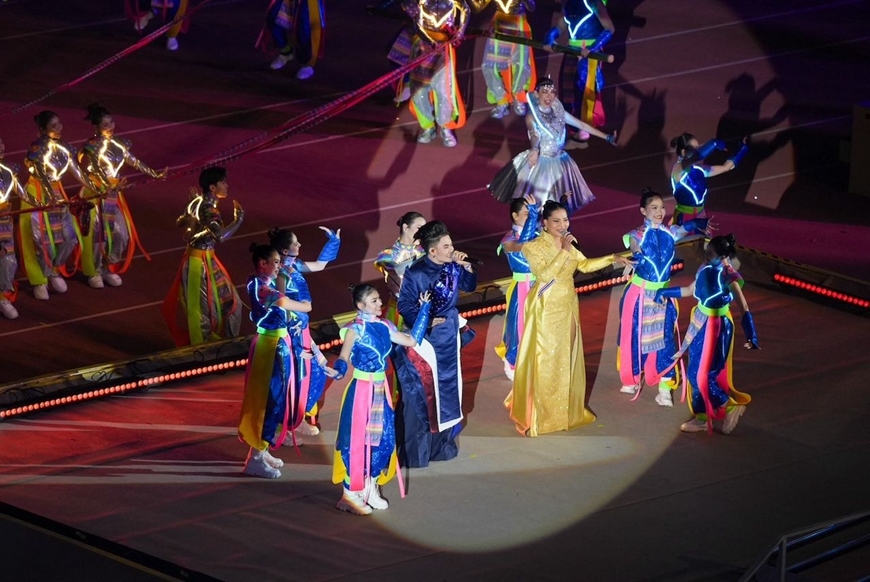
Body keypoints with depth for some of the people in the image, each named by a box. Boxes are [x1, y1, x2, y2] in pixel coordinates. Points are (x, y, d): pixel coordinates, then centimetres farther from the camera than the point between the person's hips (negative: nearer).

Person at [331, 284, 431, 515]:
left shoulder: (384, 327, 7)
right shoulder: (355, 329, -13)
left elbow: (412, 340, 13)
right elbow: (345, 353, -28)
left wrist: (424, 310, 15)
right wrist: (340, 367, -51)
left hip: (380, 390, 7)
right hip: (361, 389, -7)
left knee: (384, 438, 9)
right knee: (357, 439, -2)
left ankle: (371, 488, 24)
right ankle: (350, 494, 7)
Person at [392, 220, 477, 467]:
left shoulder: (452, 266, -5)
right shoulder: (415, 273, -21)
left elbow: (469, 286, 9)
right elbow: (404, 305, -16)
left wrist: (466, 267, -8)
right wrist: (424, 322, -26)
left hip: (449, 336, 7)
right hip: (425, 338, -7)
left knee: (447, 387, 17)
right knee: (421, 392, -1)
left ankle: (442, 442, 33)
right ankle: (416, 447, 9)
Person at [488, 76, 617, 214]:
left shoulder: (558, 111, 1)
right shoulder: (532, 116, -16)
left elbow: (581, 125, 8)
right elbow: (534, 135, -35)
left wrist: (607, 137, 10)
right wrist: (535, 150, -57)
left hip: (560, 163, 5)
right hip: (540, 163, -5)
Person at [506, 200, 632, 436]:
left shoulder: (566, 245, 6)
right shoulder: (534, 247, -16)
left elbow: (585, 264, 17)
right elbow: (545, 275, -27)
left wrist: (613, 258, 9)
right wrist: (563, 251, -29)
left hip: (568, 308, 7)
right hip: (546, 310, -7)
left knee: (567, 359, 15)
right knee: (545, 362, -4)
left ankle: (564, 409, 28)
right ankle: (540, 414, 3)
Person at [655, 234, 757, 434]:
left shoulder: (729, 277, -24)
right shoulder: (707, 268, -2)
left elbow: (744, 309, -26)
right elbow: (692, 290, 16)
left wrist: (751, 336, -33)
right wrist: (666, 292, 25)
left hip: (716, 327, -8)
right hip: (700, 323, 8)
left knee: (703, 374, -2)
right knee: (696, 372, 15)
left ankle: (731, 406, 16)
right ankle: (701, 416, 28)